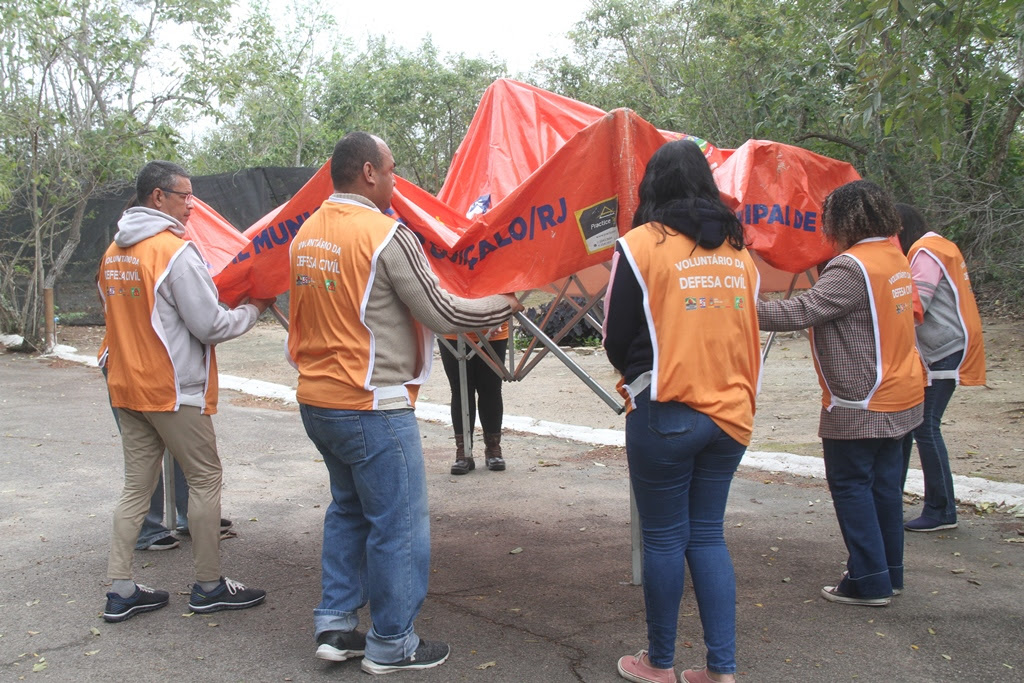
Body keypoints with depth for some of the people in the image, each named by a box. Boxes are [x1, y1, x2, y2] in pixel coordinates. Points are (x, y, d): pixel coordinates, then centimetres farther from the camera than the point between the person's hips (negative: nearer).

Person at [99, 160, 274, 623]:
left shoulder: (113, 254, 10)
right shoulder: (176, 251, -16)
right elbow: (210, 326, -17)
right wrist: (253, 310, -1)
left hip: (126, 388, 8)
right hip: (174, 391, -8)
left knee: (137, 485, 12)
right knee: (205, 479, 4)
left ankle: (120, 591, 15)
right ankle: (209, 587, 12)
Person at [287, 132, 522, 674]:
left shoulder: (305, 233, 8)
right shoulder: (387, 235, -16)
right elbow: (442, 314, -13)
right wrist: (505, 304, 2)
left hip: (316, 400, 9)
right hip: (371, 407, -8)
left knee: (348, 509, 22)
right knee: (399, 525, 5)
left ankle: (335, 627, 27)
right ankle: (391, 645, 16)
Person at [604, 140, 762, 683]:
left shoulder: (640, 244, -7)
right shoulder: (737, 251, 8)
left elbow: (616, 340, -3)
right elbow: (745, 336, 14)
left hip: (665, 415, -5)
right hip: (731, 414, 5)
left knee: (663, 538, 7)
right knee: (707, 535, 13)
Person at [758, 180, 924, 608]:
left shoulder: (852, 267, -21)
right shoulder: (895, 258, 8)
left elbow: (802, 312, -27)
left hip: (860, 404, -9)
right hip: (899, 396, 9)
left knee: (850, 484, 1)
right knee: (883, 482, 16)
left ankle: (870, 582, 7)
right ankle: (890, 573, 27)